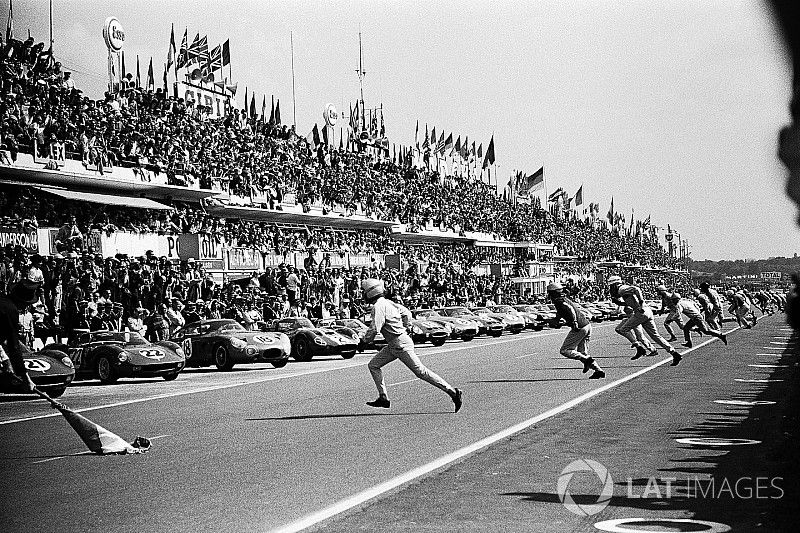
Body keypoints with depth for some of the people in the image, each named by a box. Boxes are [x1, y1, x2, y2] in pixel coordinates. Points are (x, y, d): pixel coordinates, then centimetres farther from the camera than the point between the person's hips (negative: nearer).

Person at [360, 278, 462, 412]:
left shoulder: (378, 306, -17)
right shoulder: (387, 302, 12)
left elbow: (374, 329, -23)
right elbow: (407, 313, 18)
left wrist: (364, 341, -7)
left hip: (400, 344, -10)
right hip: (393, 345, 10)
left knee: (421, 372, -8)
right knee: (373, 365, 11)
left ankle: (453, 392, -6)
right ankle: (383, 398, 10)